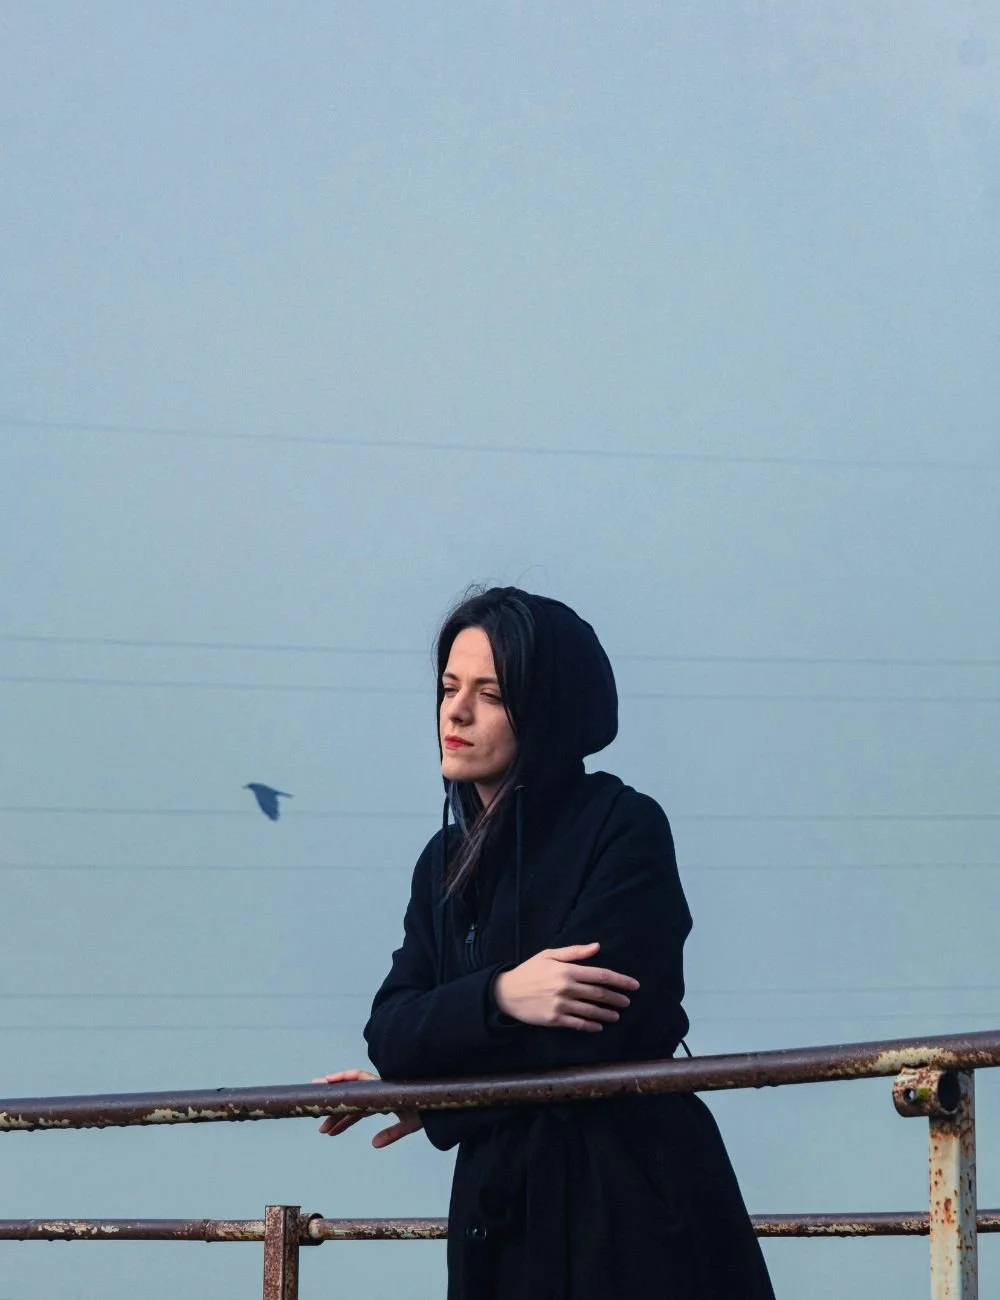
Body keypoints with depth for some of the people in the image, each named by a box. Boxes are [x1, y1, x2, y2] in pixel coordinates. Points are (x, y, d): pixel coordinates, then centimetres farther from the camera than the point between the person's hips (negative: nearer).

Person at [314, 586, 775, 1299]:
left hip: (631, 1203, -5)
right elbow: (390, 1032, 1)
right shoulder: (444, 863, 13)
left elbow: (592, 1038, -16)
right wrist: (497, 996, -20)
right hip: (498, 1206, 6)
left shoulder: (623, 828, -8)